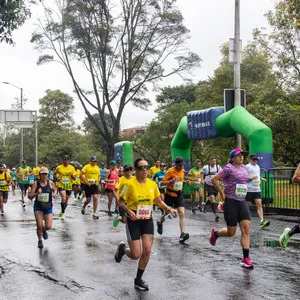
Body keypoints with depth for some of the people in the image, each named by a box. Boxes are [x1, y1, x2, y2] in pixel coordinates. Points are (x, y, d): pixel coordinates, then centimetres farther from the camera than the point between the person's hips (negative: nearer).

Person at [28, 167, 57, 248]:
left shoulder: (51, 183, -3)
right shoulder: (36, 184, -8)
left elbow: (55, 189, 19)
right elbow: (29, 196, -8)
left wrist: (54, 193, -3)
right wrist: (36, 193, -26)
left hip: (48, 207, 1)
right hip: (38, 207, -1)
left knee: (48, 226, -5)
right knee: (39, 226, -4)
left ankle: (44, 230, 34)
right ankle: (40, 241, 23)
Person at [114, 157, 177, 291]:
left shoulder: (152, 184, 0)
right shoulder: (130, 184, -14)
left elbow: (158, 201, 13)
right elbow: (121, 201, -6)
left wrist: (168, 209, -4)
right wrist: (129, 211, -23)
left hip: (147, 221, 4)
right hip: (133, 221, -4)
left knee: (147, 251, -4)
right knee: (136, 255, -6)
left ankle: (138, 280, 16)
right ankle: (122, 249, 30)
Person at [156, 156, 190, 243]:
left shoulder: (183, 170, 4)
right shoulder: (170, 171, -15)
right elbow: (162, 183, -15)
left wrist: (185, 181, 3)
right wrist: (171, 181, -30)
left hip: (179, 194, 4)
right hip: (169, 194, -4)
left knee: (182, 214, -13)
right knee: (166, 212, 15)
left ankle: (182, 234, -20)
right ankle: (160, 223, 49)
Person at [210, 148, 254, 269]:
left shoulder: (244, 168, 12)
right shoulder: (229, 168, -10)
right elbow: (214, 179, -12)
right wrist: (222, 193, -11)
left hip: (242, 202, 6)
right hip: (231, 203, -6)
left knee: (246, 229, -5)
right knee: (231, 233, 0)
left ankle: (245, 259, -2)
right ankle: (215, 233, 33)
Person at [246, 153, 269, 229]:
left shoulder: (257, 166, 18)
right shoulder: (247, 167, -5)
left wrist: (261, 178, 14)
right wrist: (251, 178, -23)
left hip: (257, 189, 6)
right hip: (249, 189, -5)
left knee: (259, 205, -6)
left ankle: (262, 221, -15)